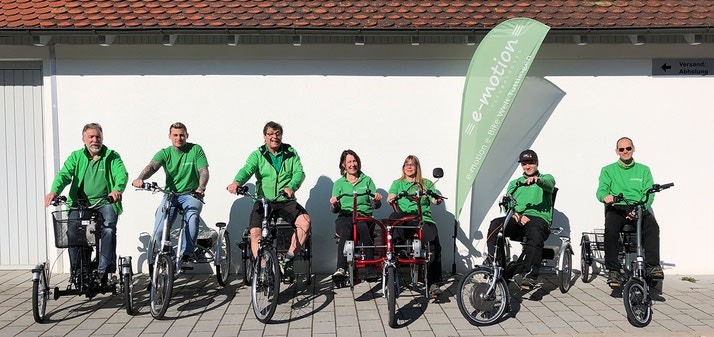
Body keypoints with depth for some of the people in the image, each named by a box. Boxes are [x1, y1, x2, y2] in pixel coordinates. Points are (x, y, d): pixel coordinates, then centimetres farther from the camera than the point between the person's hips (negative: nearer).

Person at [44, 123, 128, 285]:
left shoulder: (112, 156, 8)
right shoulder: (76, 156, 14)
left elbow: (122, 174, -10)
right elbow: (64, 174, -2)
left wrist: (117, 190, -33)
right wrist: (54, 191, -23)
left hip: (105, 203, -2)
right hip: (80, 203, 2)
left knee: (108, 229, -27)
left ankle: (104, 270, -19)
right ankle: (77, 271, -4)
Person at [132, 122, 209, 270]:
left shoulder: (196, 150, 1)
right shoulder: (165, 153, 4)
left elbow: (204, 171, -9)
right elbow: (151, 166, -14)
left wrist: (201, 188, -30)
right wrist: (139, 179, -36)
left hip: (191, 194, -2)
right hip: (170, 194, 2)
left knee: (192, 217, -34)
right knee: (159, 232, -14)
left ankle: (186, 255, -21)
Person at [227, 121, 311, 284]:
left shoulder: (291, 153, 9)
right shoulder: (257, 155, 7)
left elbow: (299, 172, -5)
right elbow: (247, 169, -11)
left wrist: (291, 187, -28)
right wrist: (237, 182, -34)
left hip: (286, 201, 0)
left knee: (305, 221, -25)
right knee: (255, 232, -22)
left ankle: (288, 260, -12)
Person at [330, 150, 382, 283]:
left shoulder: (367, 180, 18)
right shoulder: (339, 183, 18)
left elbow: (375, 205, 10)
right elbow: (335, 210, 10)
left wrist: (377, 201, -13)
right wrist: (334, 205, -13)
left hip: (364, 216, 0)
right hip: (344, 217, 0)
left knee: (363, 227, -36)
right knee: (345, 231, -35)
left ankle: (371, 269, -35)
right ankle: (341, 268, -45)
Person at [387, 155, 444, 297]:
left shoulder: (426, 183, 24)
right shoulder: (398, 183, 24)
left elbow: (434, 199, 10)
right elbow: (390, 197, 6)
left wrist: (438, 200, -14)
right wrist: (391, 198, -18)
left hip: (424, 219, 0)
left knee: (434, 243, -28)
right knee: (394, 216, -36)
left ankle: (434, 284, -30)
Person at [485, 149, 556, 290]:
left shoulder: (545, 177, 19)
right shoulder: (514, 183, 28)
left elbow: (550, 183, -9)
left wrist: (537, 179, -34)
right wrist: (516, 215, -11)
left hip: (538, 217, -3)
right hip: (517, 219, 3)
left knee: (535, 232, -38)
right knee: (495, 224, -28)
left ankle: (531, 274, -38)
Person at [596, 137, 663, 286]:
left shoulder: (643, 170, 19)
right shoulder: (608, 170, 17)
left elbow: (649, 194, 6)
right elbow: (601, 190, 1)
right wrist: (605, 196, -26)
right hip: (616, 208, -1)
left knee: (652, 226, -32)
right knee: (610, 229, -33)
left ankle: (652, 265, -33)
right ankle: (613, 271, -27)